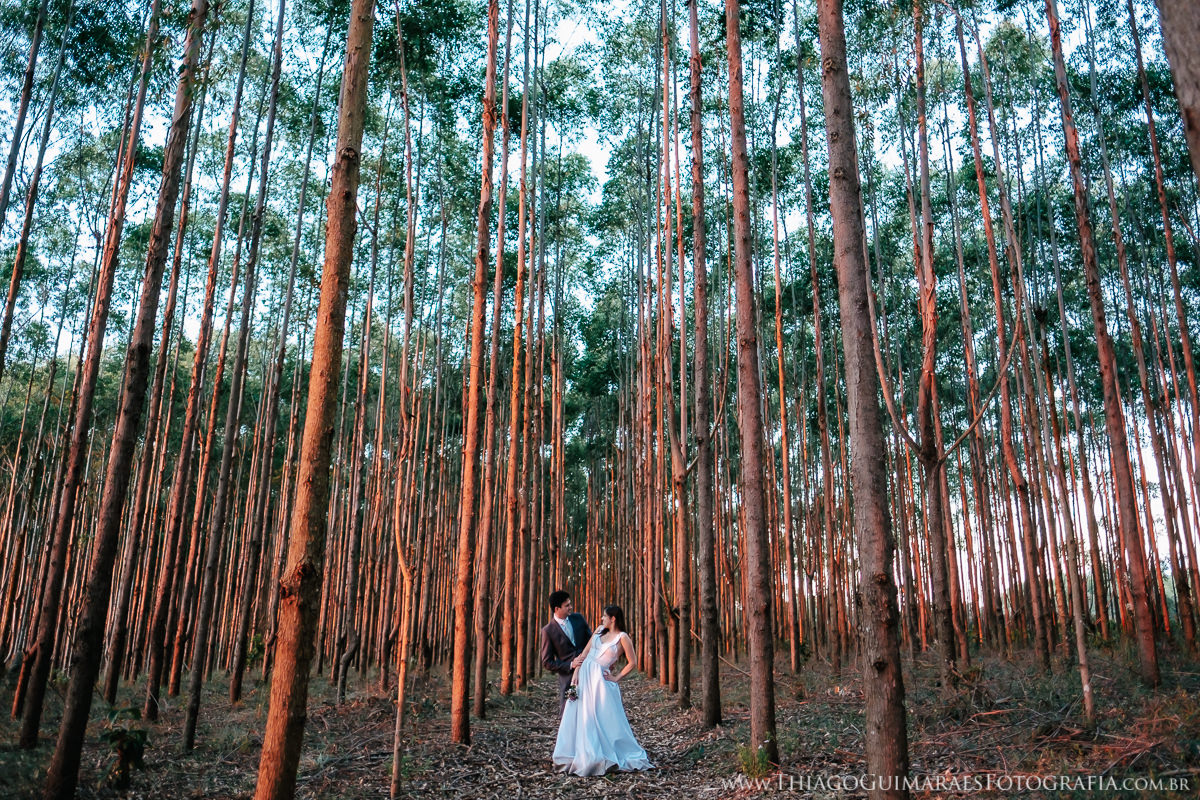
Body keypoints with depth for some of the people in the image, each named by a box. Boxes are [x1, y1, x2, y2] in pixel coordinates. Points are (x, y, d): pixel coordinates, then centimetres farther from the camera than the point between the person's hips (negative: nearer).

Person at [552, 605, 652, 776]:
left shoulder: (622, 637, -6)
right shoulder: (600, 631, 12)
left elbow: (632, 663, -5)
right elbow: (584, 653, 10)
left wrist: (616, 678, -5)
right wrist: (576, 673, 1)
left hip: (601, 681, -6)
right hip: (584, 677, 6)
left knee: (606, 720, -3)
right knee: (582, 718, 5)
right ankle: (584, 757, 13)